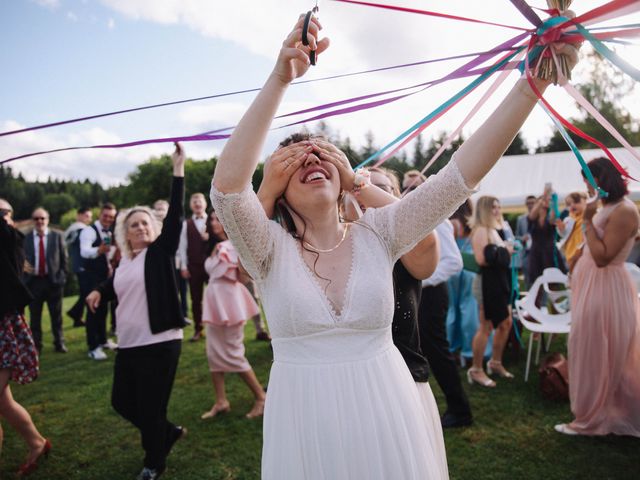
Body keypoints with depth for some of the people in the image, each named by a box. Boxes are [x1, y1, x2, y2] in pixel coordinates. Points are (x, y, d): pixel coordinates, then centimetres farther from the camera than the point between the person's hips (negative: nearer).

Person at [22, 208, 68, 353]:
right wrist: (25, 278, -4)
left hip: (53, 280, 0)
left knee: (56, 315, 9)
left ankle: (59, 343, 20)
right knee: (35, 316, 9)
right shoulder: (26, 238, 1)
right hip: (33, 281, 0)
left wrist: (62, 277, -2)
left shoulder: (57, 236, 1)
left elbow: (64, 258, 2)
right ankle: (36, 345, 21)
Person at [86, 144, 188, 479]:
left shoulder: (160, 251, -5)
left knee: (150, 408, 4)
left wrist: (178, 169, -22)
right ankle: (168, 432, 40)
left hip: (160, 343, -7)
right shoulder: (124, 262, 10)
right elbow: (115, 287, 28)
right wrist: (98, 291, 4)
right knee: (122, 401, 16)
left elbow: (175, 215, -16)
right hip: (129, 344, 7)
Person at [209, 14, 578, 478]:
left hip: (384, 411, 2)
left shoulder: (376, 234, -4)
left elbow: (462, 173, -12)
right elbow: (227, 183, -26)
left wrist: (533, 82, -19)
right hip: (305, 417, -1)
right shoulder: (271, 248, -8)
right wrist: (280, 79, -30)